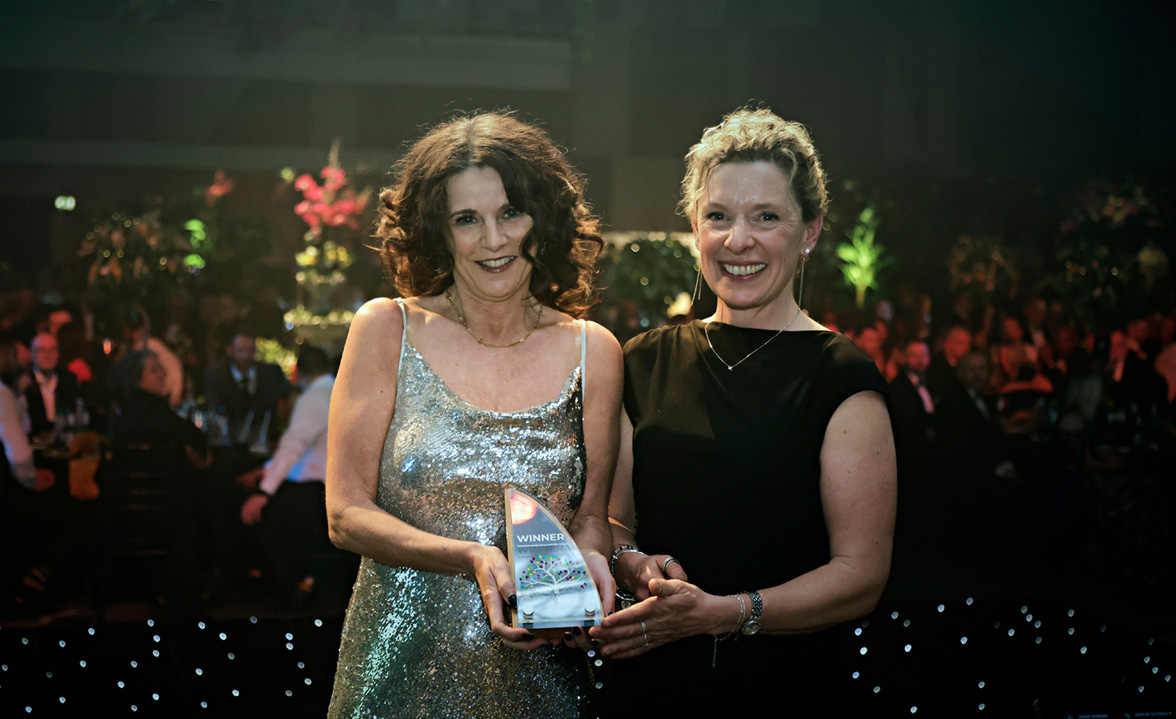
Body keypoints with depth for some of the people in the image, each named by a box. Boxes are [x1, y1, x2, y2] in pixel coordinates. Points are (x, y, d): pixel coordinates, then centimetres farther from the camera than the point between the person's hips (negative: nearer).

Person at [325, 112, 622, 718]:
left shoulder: (592, 352, 2)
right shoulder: (386, 331, -4)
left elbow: (592, 514, 7)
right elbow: (346, 514, -5)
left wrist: (587, 557, -16)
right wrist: (474, 560, -19)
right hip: (401, 668, -1)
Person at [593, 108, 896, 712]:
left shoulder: (840, 378, -8)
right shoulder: (646, 362, 6)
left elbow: (861, 573, -11)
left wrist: (722, 612, -22)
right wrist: (634, 565, -8)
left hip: (786, 685, -3)